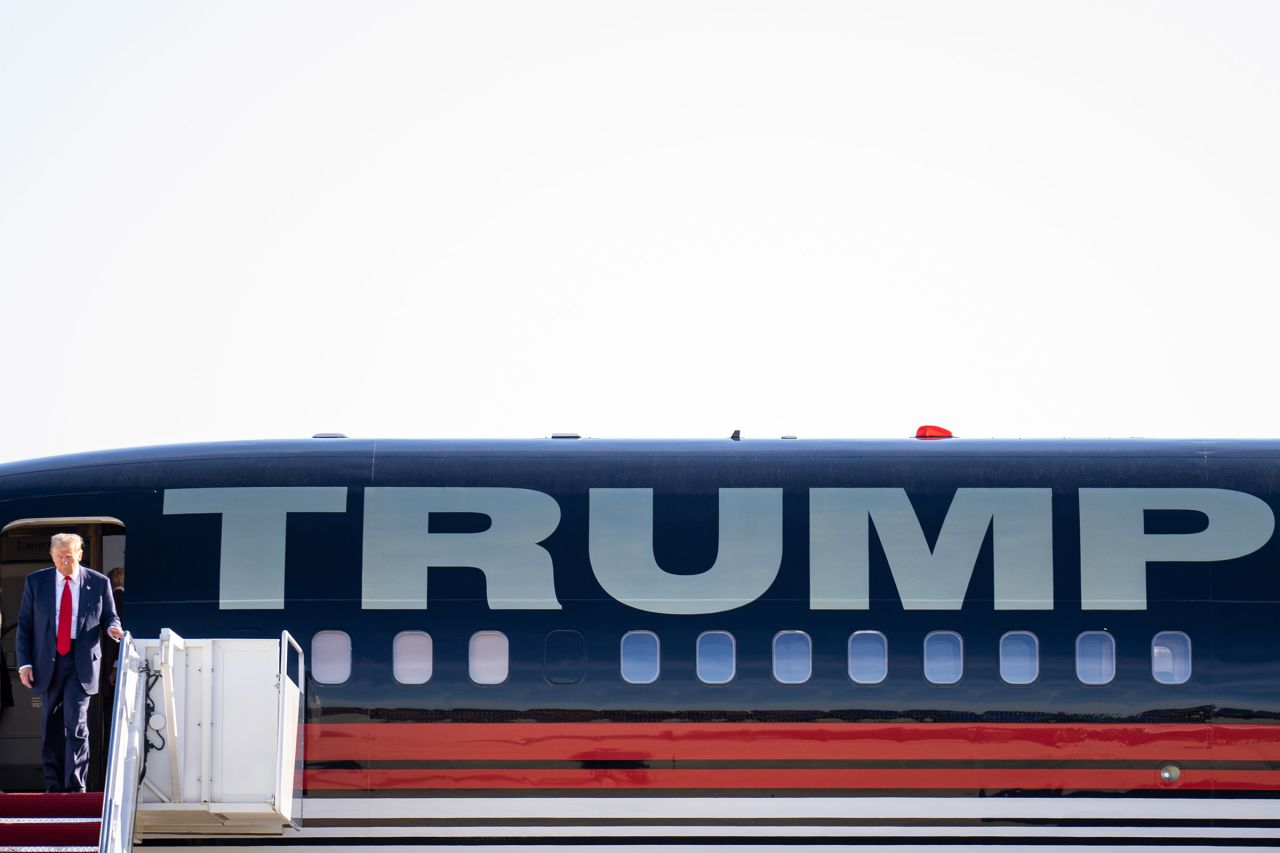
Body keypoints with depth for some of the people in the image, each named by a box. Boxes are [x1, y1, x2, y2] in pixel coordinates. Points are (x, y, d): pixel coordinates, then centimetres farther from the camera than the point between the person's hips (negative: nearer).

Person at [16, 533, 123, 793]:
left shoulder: (99, 583, 2)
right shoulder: (36, 582, 4)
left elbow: (109, 617, 11)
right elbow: (24, 625, 6)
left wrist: (112, 627, -14)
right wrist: (24, 663, -2)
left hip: (81, 663, -2)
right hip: (48, 662, 2)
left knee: (76, 723, -13)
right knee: (50, 726, 8)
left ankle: (76, 785, -11)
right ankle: (53, 786, 17)